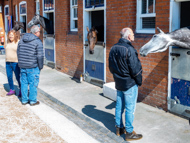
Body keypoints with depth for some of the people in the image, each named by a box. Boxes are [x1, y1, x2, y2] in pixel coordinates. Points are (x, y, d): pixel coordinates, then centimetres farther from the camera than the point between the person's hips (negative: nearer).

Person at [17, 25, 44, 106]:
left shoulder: (22, 40, 9)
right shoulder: (38, 41, -11)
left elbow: (18, 52, 14)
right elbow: (40, 56, -14)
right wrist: (41, 66, -3)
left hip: (22, 66, 6)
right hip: (33, 67, -6)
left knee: (24, 83, 14)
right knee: (33, 84, 4)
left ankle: (24, 100, 22)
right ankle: (33, 101, 12)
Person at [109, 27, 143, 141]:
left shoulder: (114, 48, 4)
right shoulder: (129, 50, -22)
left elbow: (111, 67, 11)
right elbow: (135, 69, -20)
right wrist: (139, 81, -6)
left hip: (119, 83, 8)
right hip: (130, 84, -8)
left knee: (119, 106, 17)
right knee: (130, 108, 1)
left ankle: (119, 128, 29)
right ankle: (129, 133, 11)